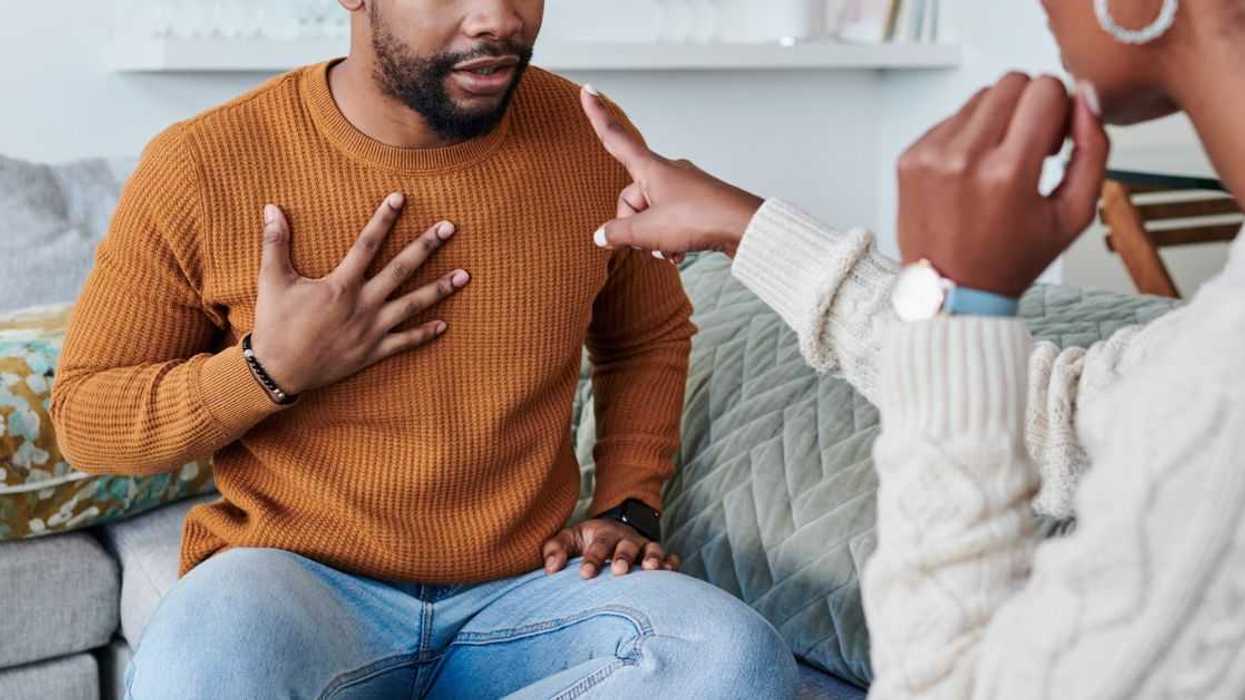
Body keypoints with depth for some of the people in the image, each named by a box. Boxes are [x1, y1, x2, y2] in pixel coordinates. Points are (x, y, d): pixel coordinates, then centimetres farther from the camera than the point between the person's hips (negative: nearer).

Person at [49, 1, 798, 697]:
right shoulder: (203, 169, -10)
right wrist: (270, 369, -17)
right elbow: (86, 417, -1)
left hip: (523, 589, 3)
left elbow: (650, 334, 17)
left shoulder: (590, 140, -3)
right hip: (294, 578, -2)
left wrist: (628, 508, 4)